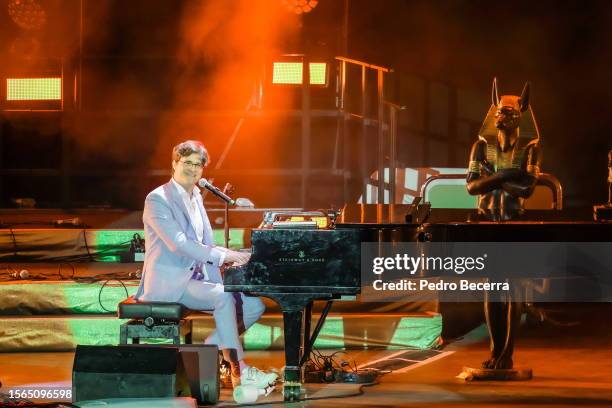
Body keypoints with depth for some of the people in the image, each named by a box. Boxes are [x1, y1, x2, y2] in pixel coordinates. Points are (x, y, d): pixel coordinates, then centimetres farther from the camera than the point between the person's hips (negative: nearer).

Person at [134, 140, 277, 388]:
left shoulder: (195, 197, 17)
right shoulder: (158, 199, -11)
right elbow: (178, 243, -23)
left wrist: (228, 258, -7)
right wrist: (223, 256, -28)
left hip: (197, 278, 9)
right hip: (169, 282, -9)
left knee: (254, 306, -5)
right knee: (223, 297, -31)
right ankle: (239, 371, -26)